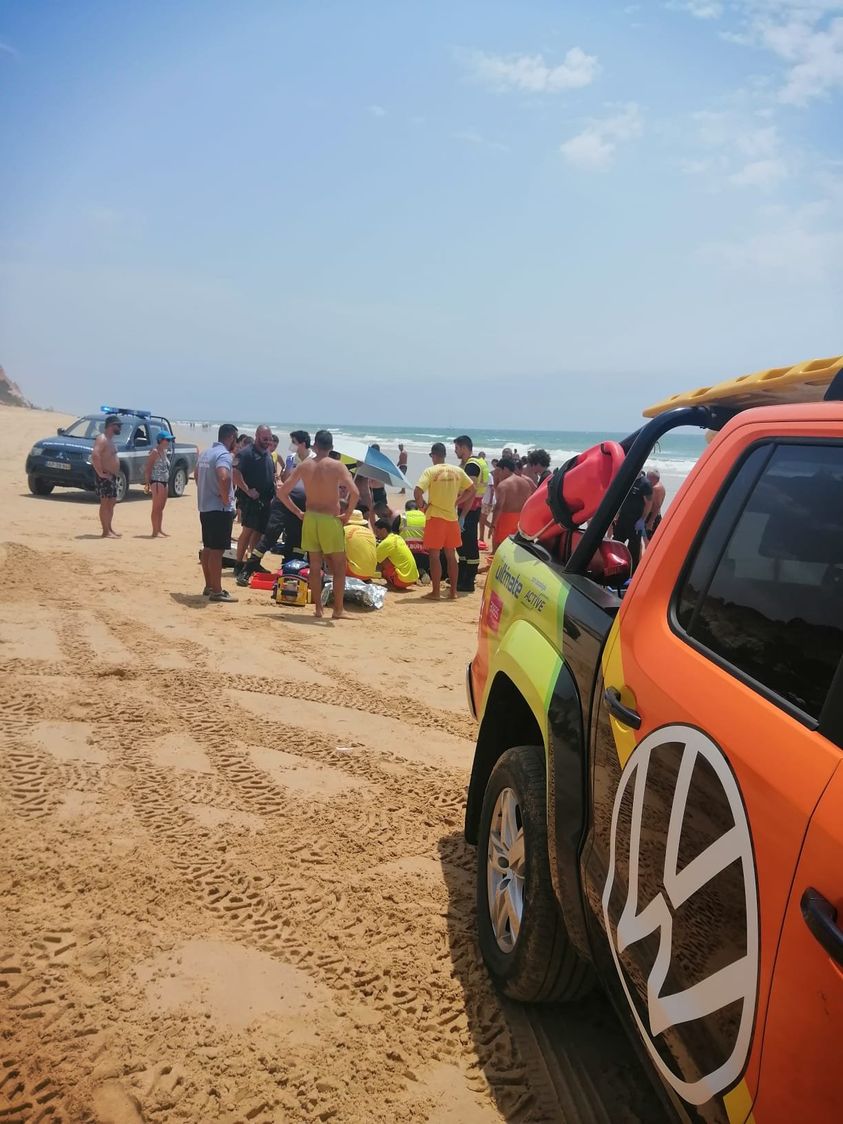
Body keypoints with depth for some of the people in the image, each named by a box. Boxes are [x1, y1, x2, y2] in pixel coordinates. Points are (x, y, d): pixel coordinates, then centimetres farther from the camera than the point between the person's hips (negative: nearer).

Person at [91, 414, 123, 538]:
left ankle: (109, 529, 22)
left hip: (111, 476, 10)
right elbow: (95, 456, -29)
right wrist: (100, 473, -27)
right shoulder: (102, 439, -15)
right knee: (105, 503, -9)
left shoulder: (110, 439, 17)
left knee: (111, 502, 14)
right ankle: (106, 532, -9)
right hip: (104, 477, -10)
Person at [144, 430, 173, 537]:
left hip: (165, 482, 8)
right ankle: (155, 531, -3)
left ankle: (159, 529, 20)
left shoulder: (165, 452, 14)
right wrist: (148, 484, -18)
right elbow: (147, 469, -13)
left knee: (161, 508, 13)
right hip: (157, 482, -8)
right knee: (156, 507, -6)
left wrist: (167, 483, 14)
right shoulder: (155, 452, -10)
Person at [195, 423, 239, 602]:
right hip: (220, 509, -10)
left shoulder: (206, 453, 13)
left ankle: (209, 586, 24)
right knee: (217, 550, -6)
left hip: (205, 507, 10)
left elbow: (196, 474, 29)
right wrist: (226, 498, -21)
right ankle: (216, 591, -3)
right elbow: (224, 477, -35)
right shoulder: (224, 455, -16)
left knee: (208, 548, 15)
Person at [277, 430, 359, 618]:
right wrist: (347, 515, -8)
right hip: (331, 520, -4)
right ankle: (337, 609, 9)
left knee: (315, 566, 13)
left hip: (310, 519, 4)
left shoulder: (303, 466, 2)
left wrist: (298, 512, 11)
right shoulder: (337, 466, -9)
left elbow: (282, 492, 4)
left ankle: (318, 608, 15)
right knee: (339, 567, 9)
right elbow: (355, 493, -21)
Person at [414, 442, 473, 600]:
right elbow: (471, 489, 10)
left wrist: (422, 505, -3)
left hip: (435, 517, -4)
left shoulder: (430, 471, -9)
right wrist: (456, 502, 13)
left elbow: (417, 492, -20)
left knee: (434, 556, 1)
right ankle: (453, 591, 16)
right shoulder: (457, 471, 4)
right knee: (451, 555, 13)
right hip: (452, 517, 4)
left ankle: (436, 592, 2)